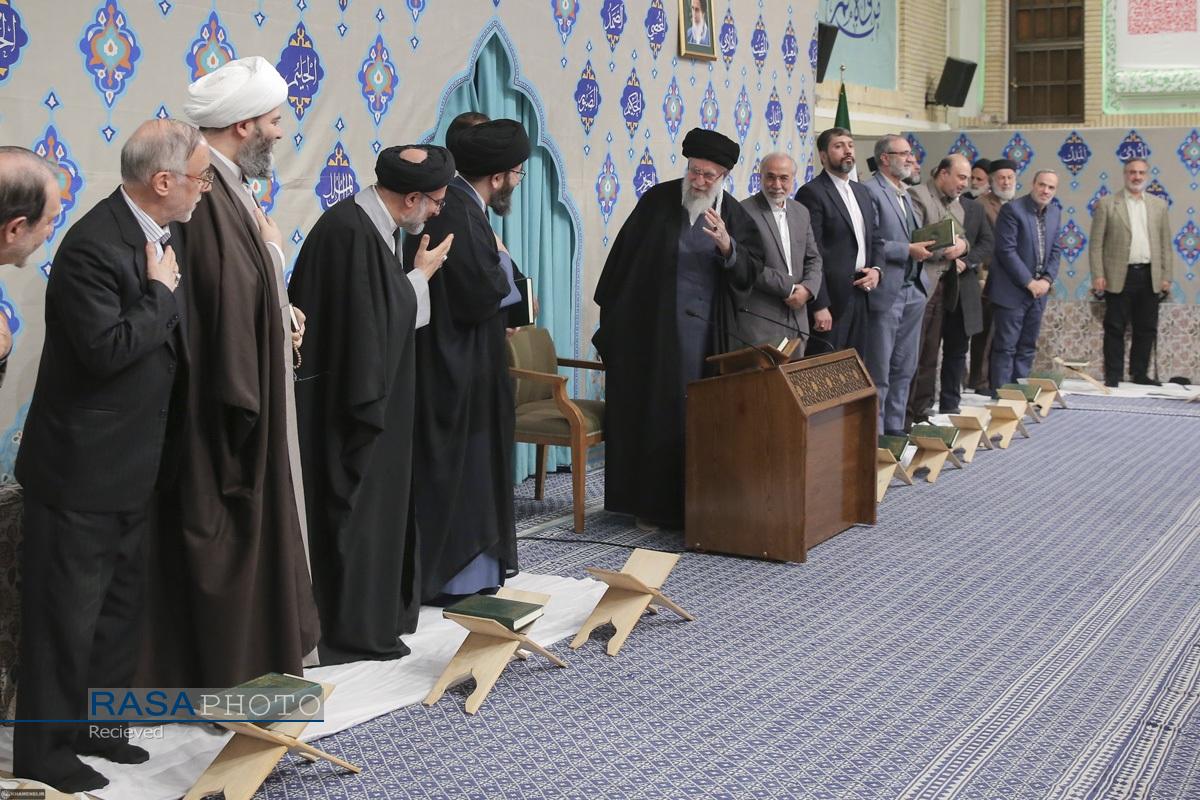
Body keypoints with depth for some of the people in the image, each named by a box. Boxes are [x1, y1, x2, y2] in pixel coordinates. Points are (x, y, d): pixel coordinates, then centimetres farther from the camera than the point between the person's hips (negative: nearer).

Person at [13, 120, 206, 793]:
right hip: (82, 467, -9)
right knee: (68, 613, 4)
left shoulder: (162, 232, 5)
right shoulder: (95, 246, -23)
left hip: (137, 463, 9)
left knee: (123, 602, 20)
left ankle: (98, 722, 35)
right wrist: (162, 291, -20)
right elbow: (106, 349, -30)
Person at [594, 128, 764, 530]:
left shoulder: (735, 217, 4)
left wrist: (727, 247, -22)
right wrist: (612, 313, 4)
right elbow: (623, 255, 4)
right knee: (648, 412, 1)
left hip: (702, 332, 2)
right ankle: (648, 501, 9)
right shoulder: (658, 200, -1)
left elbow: (750, 272, -3)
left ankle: (691, 501, 13)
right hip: (648, 327, -1)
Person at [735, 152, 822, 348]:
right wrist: (789, 287, -13)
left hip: (797, 317, 6)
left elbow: (813, 259, 16)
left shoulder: (801, 212, 14)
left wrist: (807, 289, -4)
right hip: (759, 320, -6)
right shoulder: (744, 212, -9)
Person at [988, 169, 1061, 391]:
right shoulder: (1012, 210, -11)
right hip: (1011, 290, -7)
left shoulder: (1055, 213, 10)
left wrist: (1047, 279, -3)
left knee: (1027, 348, 9)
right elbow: (1006, 250, -16)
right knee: (1006, 347, -5)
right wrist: (1029, 282, -15)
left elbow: (1054, 251, 14)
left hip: (1038, 291, 7)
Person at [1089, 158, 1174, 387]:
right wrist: (1098, 276, -9)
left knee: (1146, 330, 7)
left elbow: (1165, 244, 12)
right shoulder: (1107, 203, 1)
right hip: (1119, 276, -3)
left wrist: (1166, 276, 5)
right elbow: (1096, 243, -2)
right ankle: (1113, 376, 6)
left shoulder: (1159, 205, 12)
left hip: (1149, 277, 4)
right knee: (1115, 329, 0)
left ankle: (1139, 374, 17)